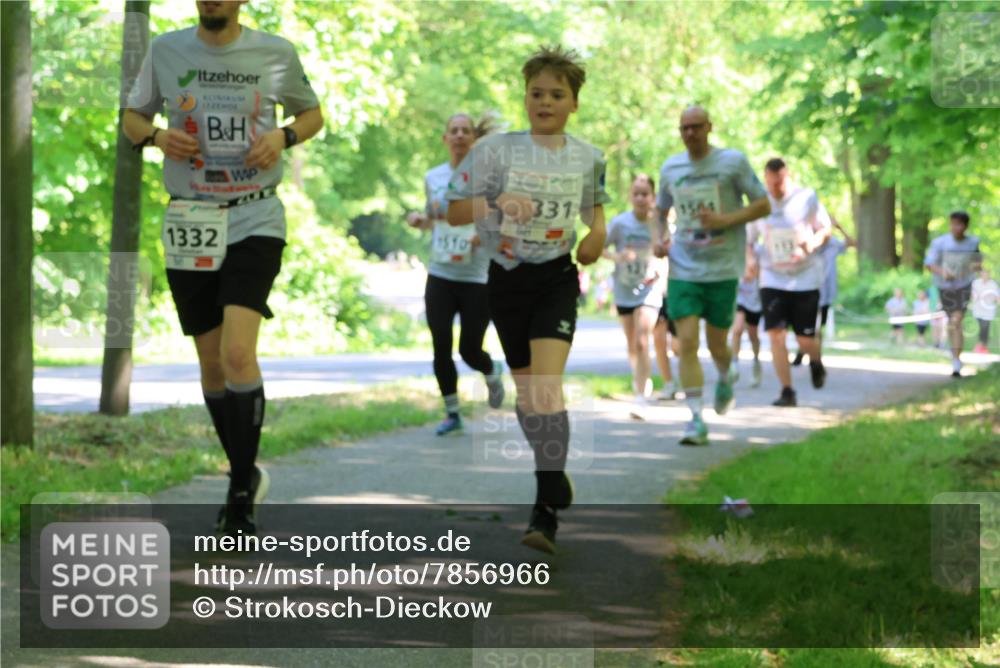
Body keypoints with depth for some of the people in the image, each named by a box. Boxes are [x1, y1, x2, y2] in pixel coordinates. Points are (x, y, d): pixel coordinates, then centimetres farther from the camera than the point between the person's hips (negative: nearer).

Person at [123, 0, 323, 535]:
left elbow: (312, 113, 15)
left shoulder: (276, 53, 0)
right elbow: (132, 117, 14)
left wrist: (283, 136, -7)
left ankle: (242, 494, -8)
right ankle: (244, 477, 28)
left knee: (238, 354, -19)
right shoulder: (166, 50, 3)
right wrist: (156, 137, -9)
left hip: (255, 220, -3)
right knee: (212, 364, 9)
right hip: (189, 223, 3)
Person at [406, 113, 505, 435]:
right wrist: (418, 220, 1)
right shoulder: (433, 178, 8)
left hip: (478, 278, -3)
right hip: (440, 276, 3)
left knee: (470, 350, -1)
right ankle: (452, 413, 14)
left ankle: (493, 373, 34)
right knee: (441, 348, -1)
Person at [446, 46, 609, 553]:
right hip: (507, 278, 1)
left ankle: (546, 511, -19)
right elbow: (452, 211, -5)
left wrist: (597, 231, -2)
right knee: (526, 390, 12)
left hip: (556, 279, -1)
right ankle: (554, 474, 37)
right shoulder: (497, 150, -6)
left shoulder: (587, 158, 1)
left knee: (546, 387, -18)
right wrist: (494, 203, -24)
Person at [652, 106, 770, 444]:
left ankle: (725, 381, 42)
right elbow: (661, 209, 24)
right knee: (687, 343, -11)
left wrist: (726, 220, -16)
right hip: (683, 269, 2)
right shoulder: (670, 168, 8)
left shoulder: (733, 161, -3)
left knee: (717, 344, 6)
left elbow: (763, 205, -1)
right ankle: (696, 419, -9)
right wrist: (658, 238, 4)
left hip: (723, 269, -2)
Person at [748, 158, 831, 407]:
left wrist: (812, 244, -19)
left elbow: (825, 230, 3)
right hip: (773, 278, 1)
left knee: (806, 340, 0)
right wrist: (749, 258, -11)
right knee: (776, 334, -12)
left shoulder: (807, 197, -5)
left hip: (806, 277, -1)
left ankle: (816, 363, 36)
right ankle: (787, 391, -4)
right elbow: (748, 239, 10)